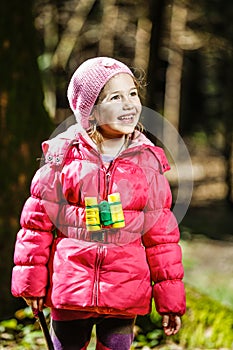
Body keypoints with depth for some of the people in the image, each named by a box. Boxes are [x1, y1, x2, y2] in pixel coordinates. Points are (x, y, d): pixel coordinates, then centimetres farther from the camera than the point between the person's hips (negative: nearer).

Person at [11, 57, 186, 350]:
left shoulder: (148, 162, 2)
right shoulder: (63, 156, -3)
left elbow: (161, 233, 6)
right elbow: (37, 221, 3)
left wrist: (170, 300, 5)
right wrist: (31, 282, 3)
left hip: (124, 292, 1)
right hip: (69, 290, -1)